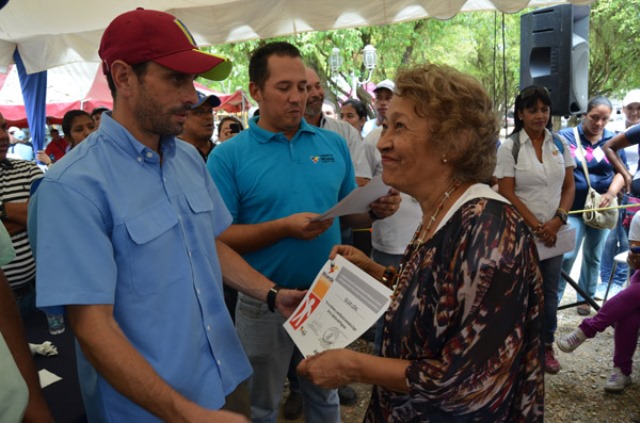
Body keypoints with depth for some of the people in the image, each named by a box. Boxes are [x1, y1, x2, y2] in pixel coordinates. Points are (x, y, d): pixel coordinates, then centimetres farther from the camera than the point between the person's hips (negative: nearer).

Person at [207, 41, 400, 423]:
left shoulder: (334, 144, 0)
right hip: (265, 302, -3)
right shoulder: (228, 156, -12)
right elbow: (218, 237, -16)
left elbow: (348, 212, 8)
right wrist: (283, 227, -28)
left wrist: (376, 209, -14)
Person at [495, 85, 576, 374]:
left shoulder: (560, 144, 5)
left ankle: (547, 345, 29)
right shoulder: (509, 147, -7)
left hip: (554, 232, 4)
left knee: (550, 291, 12)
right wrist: (537, 226, -13)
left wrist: (557, 221, -9)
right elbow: (507, 194, -10)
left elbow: (569, 187, 6)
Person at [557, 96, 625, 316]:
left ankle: (586, 298, 30)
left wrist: (611, 194, -15)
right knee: (567, 255, -10)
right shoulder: (566, 136, -6)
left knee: (593, 256, 14)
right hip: (573, 208, -3)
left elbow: (621, 172, 4)